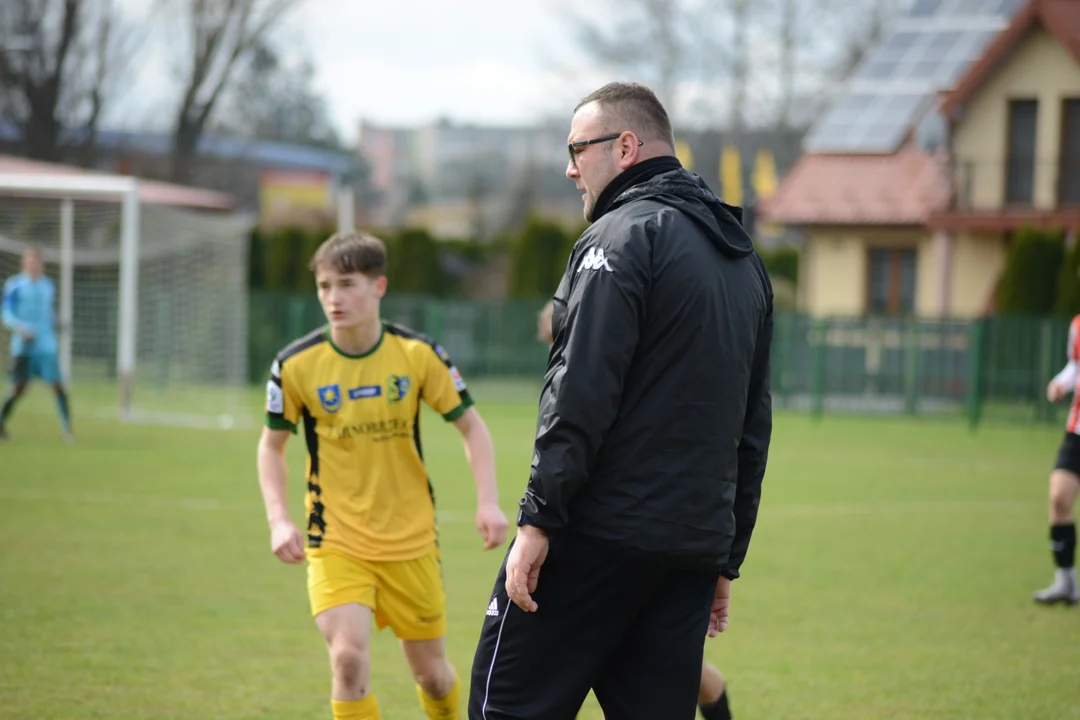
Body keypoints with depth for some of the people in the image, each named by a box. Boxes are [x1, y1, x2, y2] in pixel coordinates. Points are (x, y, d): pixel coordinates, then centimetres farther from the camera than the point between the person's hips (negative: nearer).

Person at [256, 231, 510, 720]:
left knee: (431, 672, 10)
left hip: (411, 543, 1)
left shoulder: (418, 355, -8)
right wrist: (278, 520, -7)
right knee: (348, 657, -22)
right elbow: (272, 444, 5)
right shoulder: (296, 366, -9)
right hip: (335, 545, -1)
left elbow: (471, 426, 2)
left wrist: (487, 502, -11)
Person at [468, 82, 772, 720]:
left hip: (600, 536, -8)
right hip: (696, 542, 8)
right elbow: (754, 423, 21)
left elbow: (581, 394, -17)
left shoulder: (624, 235, -7)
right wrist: (726, 558, 23)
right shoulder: (744, 259, 20)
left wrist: (538, 520, -17)